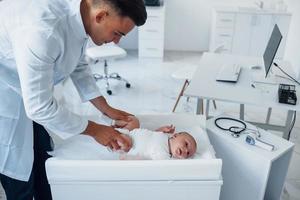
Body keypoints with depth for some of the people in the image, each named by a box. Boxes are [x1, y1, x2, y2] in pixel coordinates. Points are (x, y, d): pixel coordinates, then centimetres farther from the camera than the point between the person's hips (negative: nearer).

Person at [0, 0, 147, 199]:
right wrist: (94, 130, -18)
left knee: (43, 164, 13)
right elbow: (40, 107, -30)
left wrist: (107, 109, 3)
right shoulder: (42, 30, -38)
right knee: (20, 174, 2)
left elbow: (79, 67, 5)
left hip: (28, 94, 8)